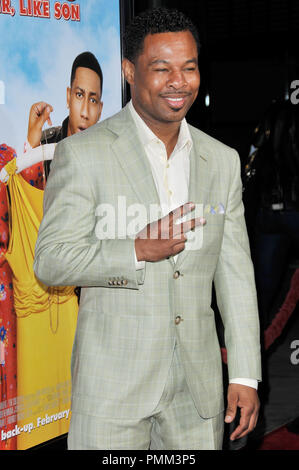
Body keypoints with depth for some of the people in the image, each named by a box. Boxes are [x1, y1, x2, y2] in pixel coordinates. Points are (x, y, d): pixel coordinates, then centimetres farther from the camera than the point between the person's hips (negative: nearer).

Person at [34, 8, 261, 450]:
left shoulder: (222, 160, 9)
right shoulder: (82, 153, -5)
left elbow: (236, 273, 9)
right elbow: (49, 262, -7)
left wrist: (245, 376, 5)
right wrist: (138, 250, -21)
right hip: (113, 385, -4)